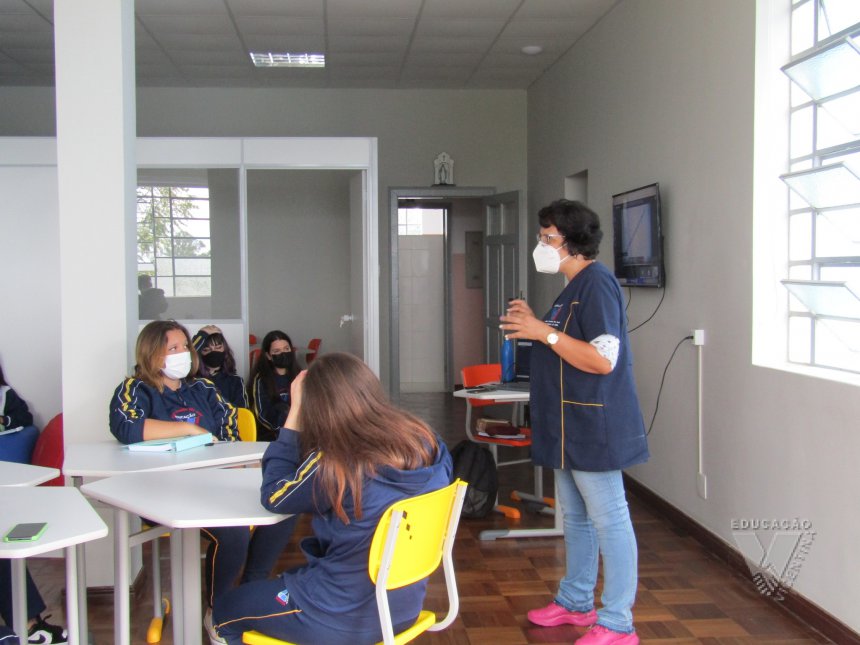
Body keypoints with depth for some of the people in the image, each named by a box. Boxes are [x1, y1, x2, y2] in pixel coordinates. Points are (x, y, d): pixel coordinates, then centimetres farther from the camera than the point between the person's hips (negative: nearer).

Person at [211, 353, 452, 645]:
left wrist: (295, 413, -13)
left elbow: (273, 497, -11)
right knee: (286, 580, 33)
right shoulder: (427, 443, -11)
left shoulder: (336, 464, -28)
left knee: (225, 608, 20)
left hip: (346, 619, -7)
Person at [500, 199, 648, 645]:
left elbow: (603, 359, -24)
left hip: (594, 427, -11)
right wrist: (534, 324, 9)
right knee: (575, 517, 19)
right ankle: (575, 601, 33)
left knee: (609, 521, -2)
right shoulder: (574, 287, 15)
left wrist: (545, 332, -21)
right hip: (569, 427, 11)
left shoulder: (596, 283, -17)